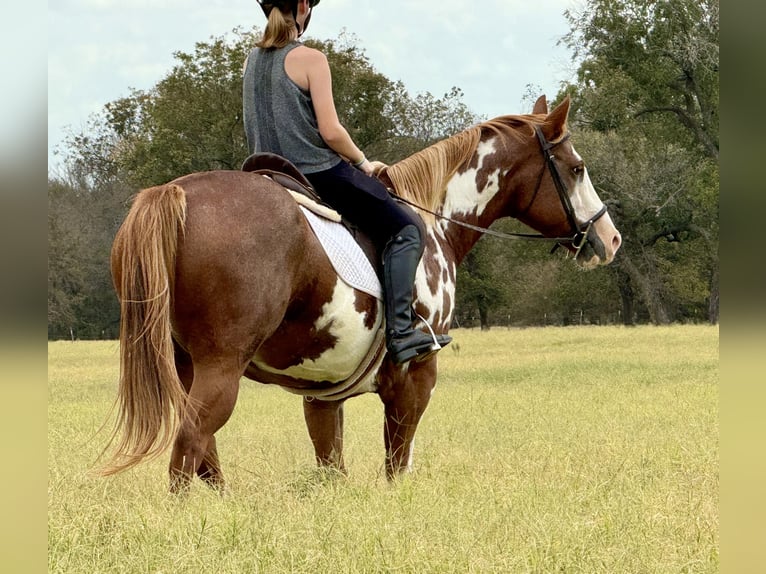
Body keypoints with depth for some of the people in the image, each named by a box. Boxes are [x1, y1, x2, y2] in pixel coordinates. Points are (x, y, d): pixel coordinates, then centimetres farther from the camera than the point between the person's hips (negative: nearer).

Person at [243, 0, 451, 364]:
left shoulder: (253, 60, 11)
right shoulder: (309, 59, -12)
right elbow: (330, 132, -16)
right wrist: (363, 162, 1)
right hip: (319, 173, -8)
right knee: (404, 230, -2)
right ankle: (400, 332, -13)